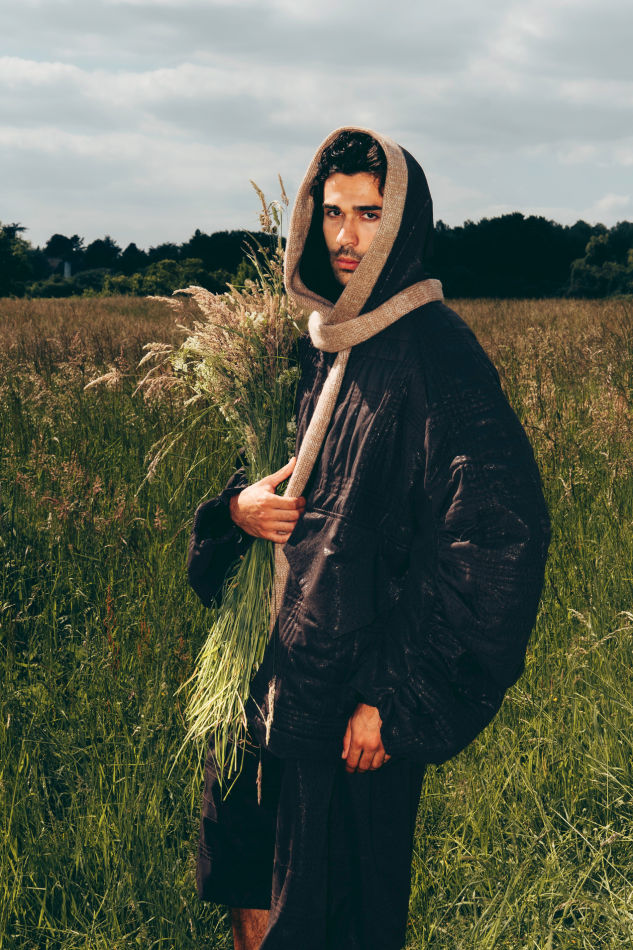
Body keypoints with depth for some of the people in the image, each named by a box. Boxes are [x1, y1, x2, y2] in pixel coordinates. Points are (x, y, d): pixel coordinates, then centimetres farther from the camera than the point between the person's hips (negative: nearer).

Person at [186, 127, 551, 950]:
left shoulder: (437, 357, -15)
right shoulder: (323, 345, 9)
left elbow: (502, 531, -21)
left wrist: (393, 697, -20)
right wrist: (238, 506, -5)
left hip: (359, 698, -7)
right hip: (277, 668, 7)